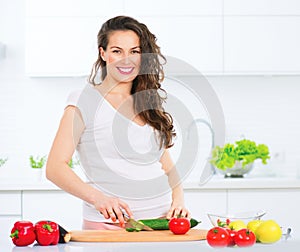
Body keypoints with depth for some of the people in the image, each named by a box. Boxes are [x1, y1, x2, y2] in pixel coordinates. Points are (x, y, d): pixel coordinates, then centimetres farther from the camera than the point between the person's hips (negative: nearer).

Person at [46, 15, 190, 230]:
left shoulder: (150, 103, 17)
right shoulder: (85, 101, 0)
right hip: (109, 223, -4)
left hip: (161, 220, 5)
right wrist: (97, 198, -21)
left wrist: (178, 202, 2)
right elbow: (55, 167, -7)